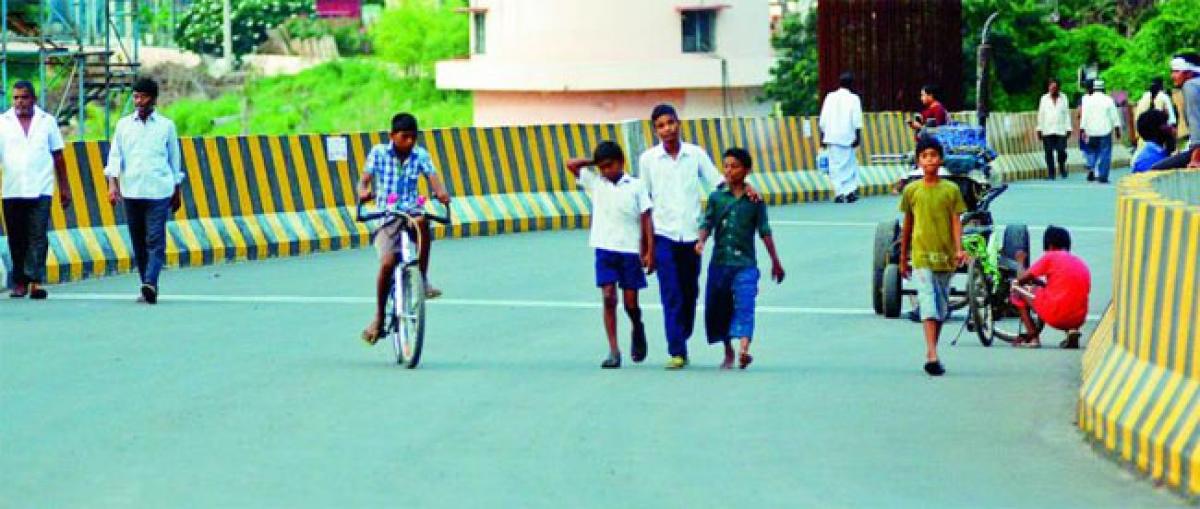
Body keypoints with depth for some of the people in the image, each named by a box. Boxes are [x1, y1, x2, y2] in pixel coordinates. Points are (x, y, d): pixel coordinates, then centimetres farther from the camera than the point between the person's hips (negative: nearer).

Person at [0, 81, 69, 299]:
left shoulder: (47, 121, 8)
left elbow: (58, 157, 13)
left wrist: (64, 188, 11)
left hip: (40, 190, -1)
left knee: (37, 237, -11)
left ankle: (35, 281, -16)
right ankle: (20, 282, 13)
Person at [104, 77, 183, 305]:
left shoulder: (166, 125, 7)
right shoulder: (124, 124, 10)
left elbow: (174, 158, 14)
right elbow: (115, 156, 7)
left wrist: (177, 192, 16)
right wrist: (113, 184, -7)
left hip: (159, 191, -2)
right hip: (131, 191, 2)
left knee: (155, 241, -13)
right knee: (138, 243, 5)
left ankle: (150, 284, -24)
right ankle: (147, 288, 11)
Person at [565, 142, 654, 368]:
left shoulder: (636, 186, 0)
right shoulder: (595, 183, 7)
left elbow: (646, 219, -1)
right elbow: (571, 165, 5)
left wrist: (650, 252, -6)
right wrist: (595, 162, 5)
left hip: (630, 250, -2)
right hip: (605, 249, 2)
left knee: (630, 302, 3)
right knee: (608, 298, -7)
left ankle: (637, 330, 35)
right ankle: (614, 351, -5)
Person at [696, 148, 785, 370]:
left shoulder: (755, 200, 3)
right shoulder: (716, 197, 6)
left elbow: (764, 231, 7)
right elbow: (707, 223, 4)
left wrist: (775, 261, 12)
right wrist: (701, 240, -17)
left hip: (745, 262, -3)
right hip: (720, 262, 3)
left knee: (744, 305, -17)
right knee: (718, 308, 9)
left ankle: (744, 349, -30)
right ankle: (728, 352, 25)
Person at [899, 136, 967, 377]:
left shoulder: (951, 190, 2)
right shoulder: (911, 190, 3)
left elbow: (956, 221, -1)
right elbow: (907, 225, 11)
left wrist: (958, 249, -17)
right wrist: (903, 259, 15)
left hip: (945, 257, 2)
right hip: (921, 256, -2)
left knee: (941, 307, 10)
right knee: (928, 304, -14)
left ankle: (931, 353, 23)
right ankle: (932, 355, -25)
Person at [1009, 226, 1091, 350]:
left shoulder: (1050, 257, 3)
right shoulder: (1082, 264, 20)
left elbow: (1022, 280, 6)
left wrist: (1020, 262, 26)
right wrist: (1044, 283, 37)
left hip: (1054, 316, -6)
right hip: (1079, 319, 6)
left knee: (1016, 286, 13)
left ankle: (1032, 337, 7)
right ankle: (1072, 331, 10)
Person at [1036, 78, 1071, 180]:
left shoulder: (1063, 98, 8)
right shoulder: (1044, 99, 8)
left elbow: (1067, 114, 8)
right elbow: (1041, 114, 9)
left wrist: (1068, 128, 1)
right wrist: (1039, 129, 5)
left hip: (1061, 131, -1)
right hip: (1047, 131, 1)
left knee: (1061, 151, -8)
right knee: (1049, 152, -3)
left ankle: (1062, 170, 14)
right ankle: (1050, 173, 1)